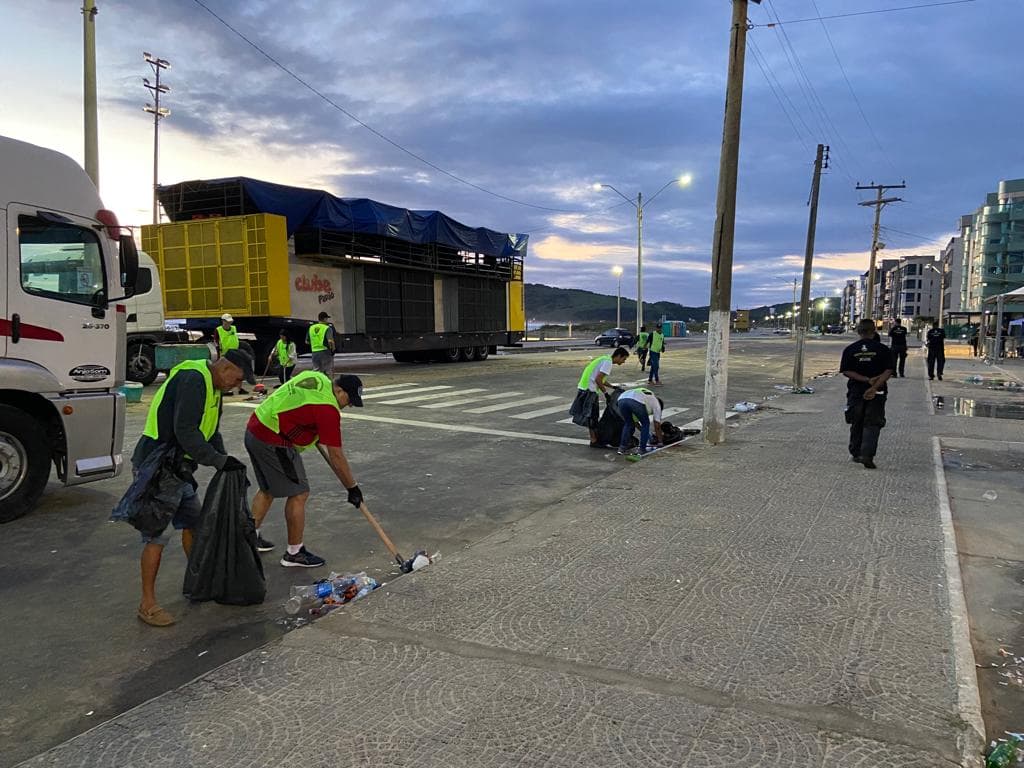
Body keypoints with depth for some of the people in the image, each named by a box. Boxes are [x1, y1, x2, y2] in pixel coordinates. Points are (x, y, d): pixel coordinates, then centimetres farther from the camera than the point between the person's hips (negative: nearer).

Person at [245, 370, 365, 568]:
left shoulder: (317, 377, 6)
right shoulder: (328, 410, -19)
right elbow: (336, 458, -16)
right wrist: (352, 487, -6)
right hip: (274, 443, -10)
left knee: (267, 489, 25)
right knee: (299, 494, -1)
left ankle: (252, 537, 37)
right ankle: (294, 553, 9)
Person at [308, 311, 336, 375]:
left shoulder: (311, 328, 10)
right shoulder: (327, 328, -9)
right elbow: (330, 341, -22)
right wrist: (333, 350, -7)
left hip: (314, 353, 5)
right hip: (325, 352, -5)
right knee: (329, 373, 3)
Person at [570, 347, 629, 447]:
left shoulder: (605, 359, 17)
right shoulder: (608, 362, -14)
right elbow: (598, 379, -21)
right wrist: (605, 392, -13)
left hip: (586, 388, 10)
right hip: (589, 390, -10)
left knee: (594, 415, 15)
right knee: (591, 416, -3)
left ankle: (596, 438, 21)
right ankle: (594, 441, 4)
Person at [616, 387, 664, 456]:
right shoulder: (656, 403, 31)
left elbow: (635, 421, 51)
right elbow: (657, 425, 27)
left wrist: (646, 433, 58)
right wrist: (660, 441, 35)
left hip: (621, 400, 6)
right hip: (637, 402, -6)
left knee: (628, 424, 30)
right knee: (645, 424, 19)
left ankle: (622, 448, 24)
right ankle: (642, 450, 19)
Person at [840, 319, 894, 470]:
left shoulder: (850, 349, 0)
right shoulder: (882, 349, -4)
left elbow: (846, 371, -8)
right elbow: (888, 371, -12)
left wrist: (867, 380, -11)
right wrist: (875, 386, -17)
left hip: (855, 391, 2)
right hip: (877, 393, -2)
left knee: (856, 423, 16)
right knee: (872, 424, 0)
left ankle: (855, 453, 25)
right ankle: (867, 455, -14)